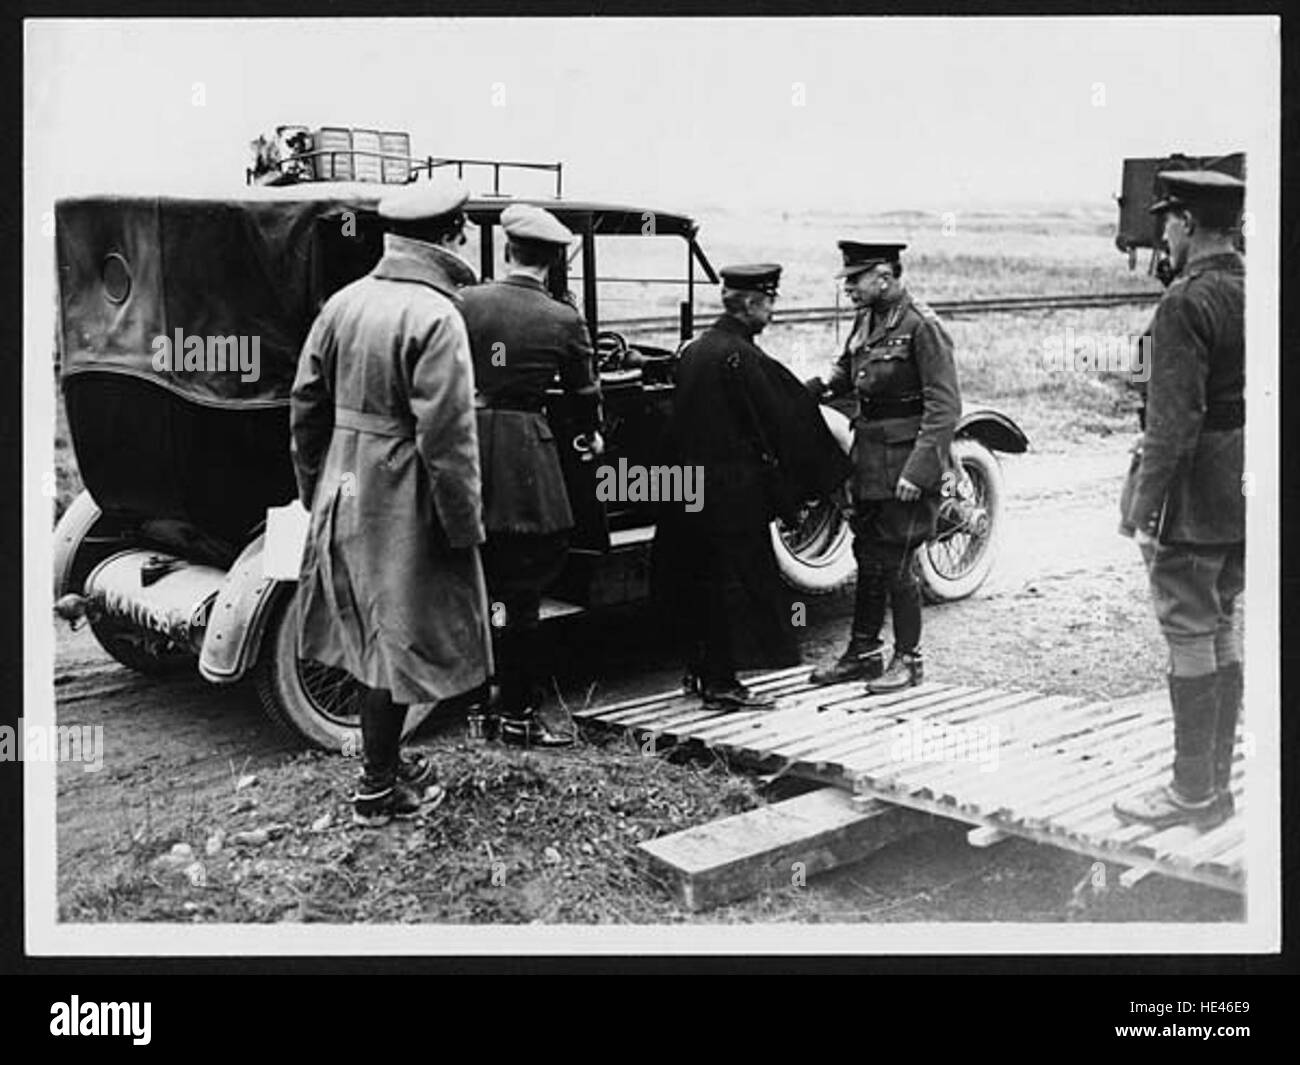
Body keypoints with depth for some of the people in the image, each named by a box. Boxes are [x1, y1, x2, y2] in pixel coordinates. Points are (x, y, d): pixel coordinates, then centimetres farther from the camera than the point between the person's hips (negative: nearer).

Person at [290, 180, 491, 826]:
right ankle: (379, 790, 16)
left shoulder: (343, 302, 4)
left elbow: (306, 407, 9)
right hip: (404, 507, -7)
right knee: (400, 643, 5)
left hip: (344, 494, 8)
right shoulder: (435, 318, -19)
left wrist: (314, 491, 19)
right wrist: (464, 527, -13)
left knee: (375, 634, 20)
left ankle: (384, 758, 35)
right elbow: (446, 438, -22)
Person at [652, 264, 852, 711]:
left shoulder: (695, 349, 9)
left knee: (701, 579, 17)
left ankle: (700, 669, 27)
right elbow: (783, 422, -13)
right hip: (733, 489, -9)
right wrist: (827, 473, -1)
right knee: (735, 579, -1)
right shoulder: (742, 356, -17)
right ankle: (721, 684, 3)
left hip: (692, 485, 9)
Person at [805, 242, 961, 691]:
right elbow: (847, 369, 25)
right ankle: (863, 652, 26)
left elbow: (944, 408, -19)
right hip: (868, 459, 8)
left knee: (894, 563, -1)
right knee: (867, 557, 14)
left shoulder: (921, 326, -16)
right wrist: (817, 387, 4)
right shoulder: (866, 320, 8)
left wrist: (919, 469, -23)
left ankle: (908, 659, 14)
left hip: (906, 463, -8)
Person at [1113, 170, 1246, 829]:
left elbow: (1174, 420, -21)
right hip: (1245, 497, 9)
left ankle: (1193, 793, 8)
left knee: (1191, 635, -1)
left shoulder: (1185, 303, -17)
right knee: (1220, 627, 15)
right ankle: (1216, 783, 25)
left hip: (1195, 497, -9)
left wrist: (1141, 504, -16)